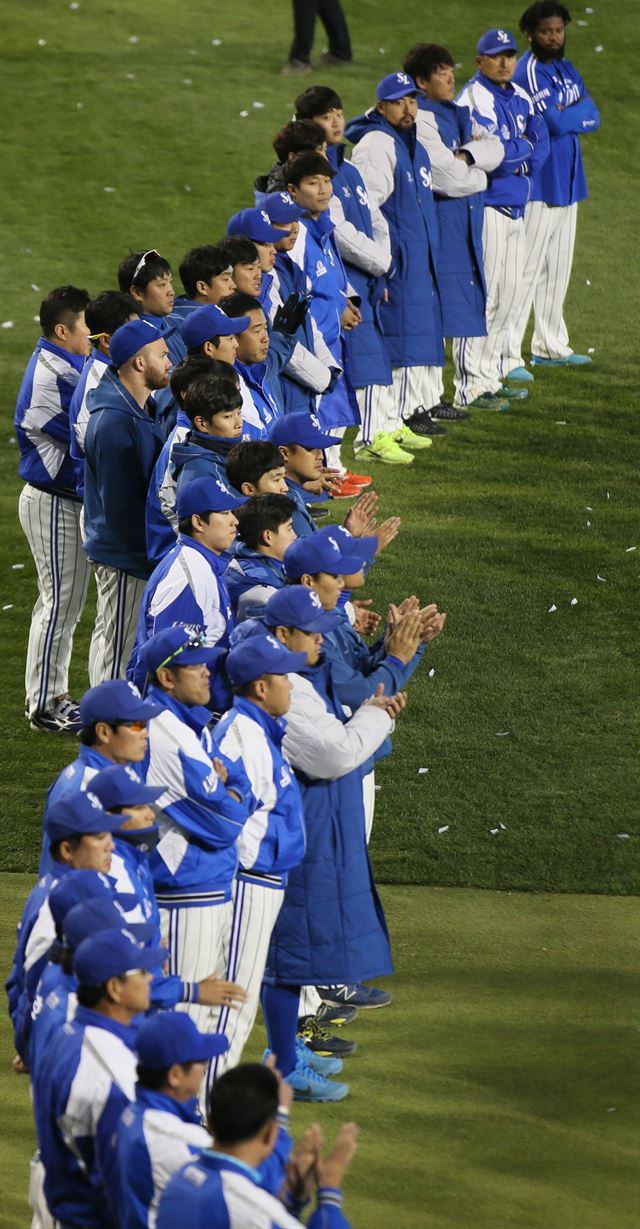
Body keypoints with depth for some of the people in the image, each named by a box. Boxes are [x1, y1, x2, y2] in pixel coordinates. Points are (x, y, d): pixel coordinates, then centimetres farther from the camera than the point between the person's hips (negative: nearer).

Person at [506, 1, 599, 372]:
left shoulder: (568, 70, 14)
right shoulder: (530, 71, -13)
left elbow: (593, 118, 5)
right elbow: (554, 122, -23)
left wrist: (568, 114, -11)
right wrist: (579, 112, -5)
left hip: (567, 183, 9)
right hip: (539, 185, -9)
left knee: (559, 268, 16)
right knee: (527, 269, -11)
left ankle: (551, 347, 26)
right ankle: (508, 356, -11)